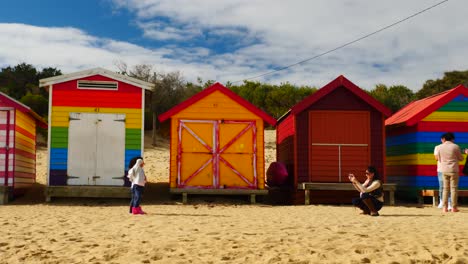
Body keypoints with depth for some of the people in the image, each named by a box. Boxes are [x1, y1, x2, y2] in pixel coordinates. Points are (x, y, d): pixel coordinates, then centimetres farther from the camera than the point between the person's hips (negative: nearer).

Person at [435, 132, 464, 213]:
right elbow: (461, 158, 1)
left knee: (445, 188, 9)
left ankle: (445, 207, 5)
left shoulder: (440, 147, 2)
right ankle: (454, 207, 1)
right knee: (453, 188, 1)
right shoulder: (456, 147, -7)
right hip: (453, 170, -3)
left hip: (444, 170, 3)